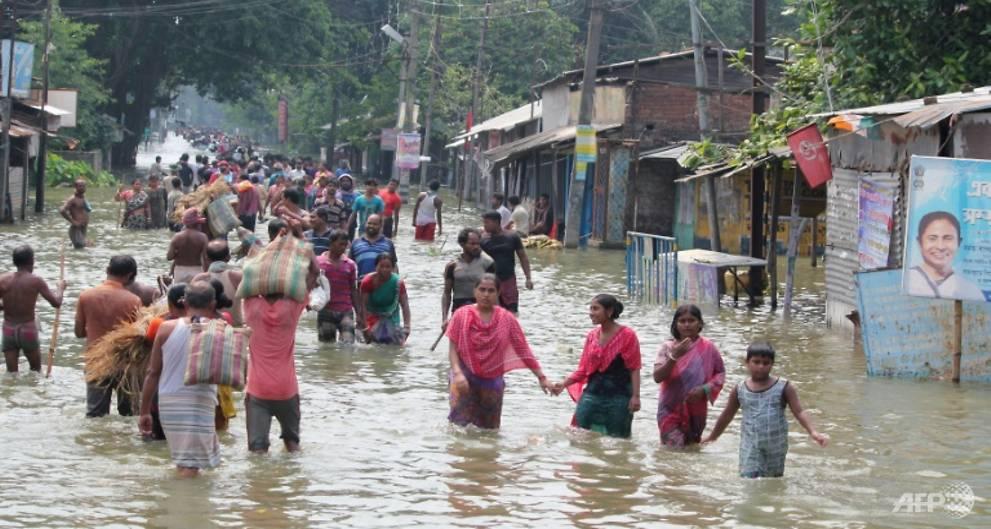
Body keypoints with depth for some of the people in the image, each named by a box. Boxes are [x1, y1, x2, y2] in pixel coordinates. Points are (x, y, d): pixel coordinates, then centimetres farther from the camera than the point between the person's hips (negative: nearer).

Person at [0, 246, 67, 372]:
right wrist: (61, 288, 12)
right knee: (35, 369, 19)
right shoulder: (35, 281, -12)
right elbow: (56, 303, -8)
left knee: (11, 373, 8)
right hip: (28, 329, -2)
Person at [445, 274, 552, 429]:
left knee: (489, 428, 9)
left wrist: (541, 377, -1)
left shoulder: (506, 319, 0)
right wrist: (457, 373, -20)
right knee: (460, 422, -14)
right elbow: (453, 349, -4)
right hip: (466, 376, -2)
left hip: (492, 380, 2)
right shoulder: (462, 315, -4)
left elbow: (523, 350, 2)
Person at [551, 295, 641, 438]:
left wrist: (635, 396, -13)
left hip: (618, 398, -5)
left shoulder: (627, 335, -6)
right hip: (592, 395, 5)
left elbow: (634, 369, -6)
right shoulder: (591, 336, 9)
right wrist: (563, 384, -3)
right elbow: (583, 369, 10)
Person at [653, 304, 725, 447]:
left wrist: (705, 389, -13)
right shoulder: (667, 347, -7)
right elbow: (657, 377, -15)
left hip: (696, 411, 2)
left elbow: (720, 374, 4)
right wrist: (674, 357, -28)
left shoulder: (708, 348, -4)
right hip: (671, 410, -2)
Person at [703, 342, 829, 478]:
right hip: (750, 446, 0)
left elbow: (799, 412, -9)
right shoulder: (740, 390, 2)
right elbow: (727, 415, 16)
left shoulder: (784, 387, -3)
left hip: (776, 446, 0)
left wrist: (813, 432, -25)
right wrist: (712, 437, 26)